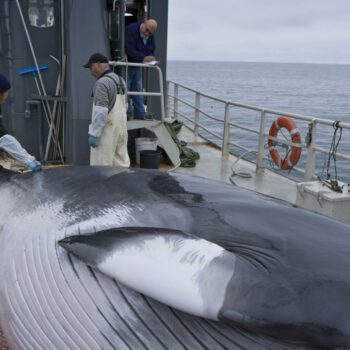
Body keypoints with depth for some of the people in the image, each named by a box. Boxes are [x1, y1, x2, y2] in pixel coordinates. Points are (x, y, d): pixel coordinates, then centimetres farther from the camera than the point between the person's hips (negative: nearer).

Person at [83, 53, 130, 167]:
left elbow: (101, 112, -20)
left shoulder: (102, 83, -14)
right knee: (121, 164, 9)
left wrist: (93, 133, -17)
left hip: (107, 130, -9)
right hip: (121, 128, 9)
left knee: (101, 167, -2)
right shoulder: (120, 80, 13)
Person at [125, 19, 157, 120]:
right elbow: (129, 50, -28)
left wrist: (151, 58, -15)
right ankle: (126, 117, 5)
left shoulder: (151, 37, 3)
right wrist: (143, 58, -31)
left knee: (138, 92, 11)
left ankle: (140, 116, 17)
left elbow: (152, 50, 8)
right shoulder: (131, 29, -20)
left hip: (137, 67, 7)